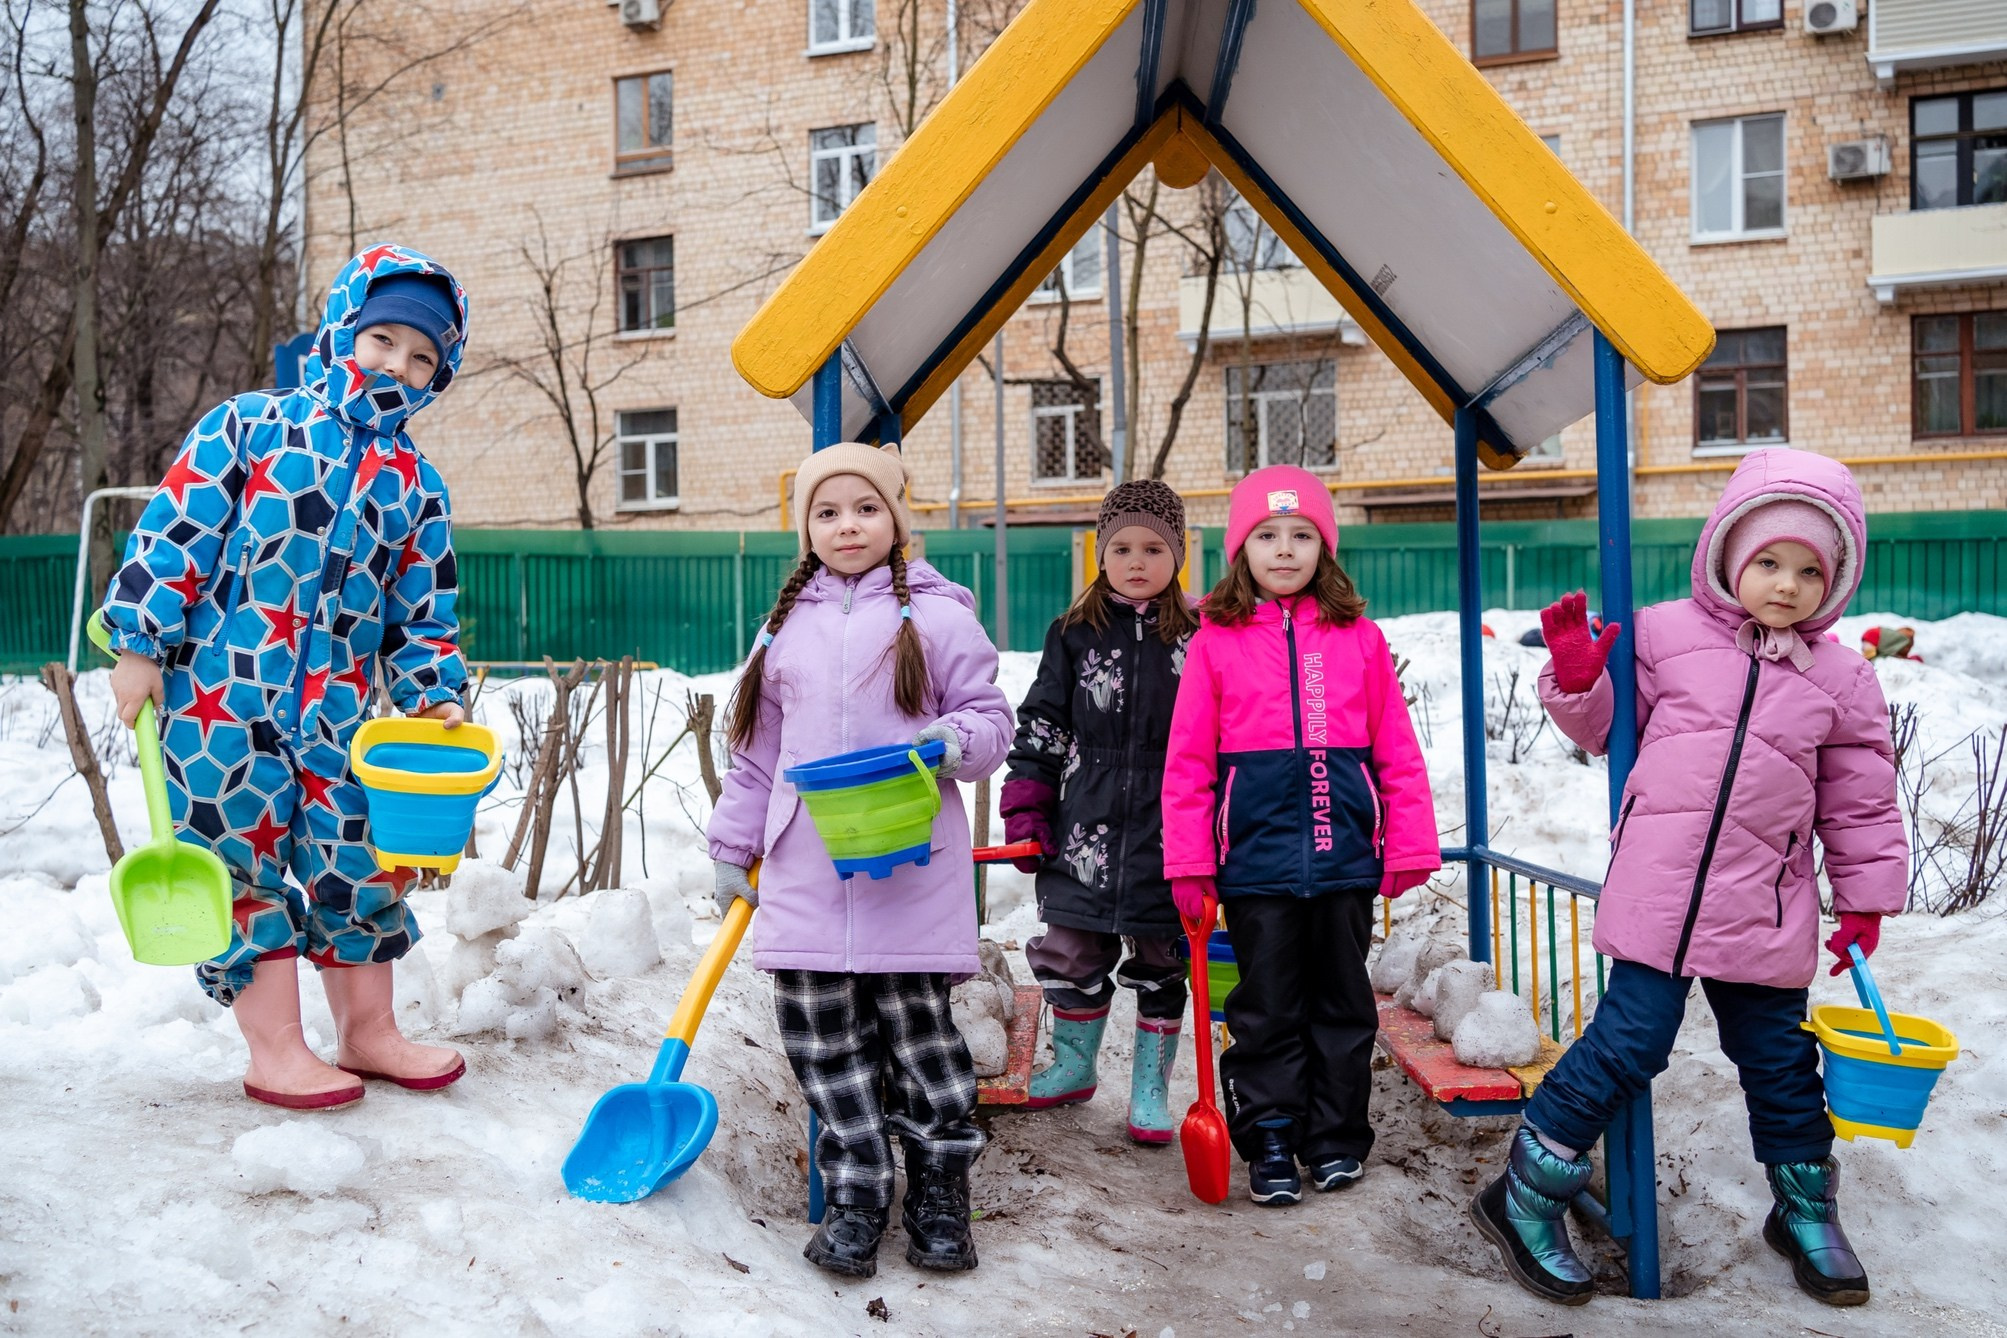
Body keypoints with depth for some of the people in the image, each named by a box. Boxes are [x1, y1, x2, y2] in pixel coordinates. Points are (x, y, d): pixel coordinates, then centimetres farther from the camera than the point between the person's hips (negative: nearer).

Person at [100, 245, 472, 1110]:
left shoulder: (415, 486, 9)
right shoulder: (251, 425, -2)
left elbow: (423, 613, 10)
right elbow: (176, 533, -5)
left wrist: (435, 693, -3)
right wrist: (141, 643, -8)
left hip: (337, 712, 5)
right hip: (222, 693, -4)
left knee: (360, 863, 9)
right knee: (246, 861, 2)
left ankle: (368, 1032, 25)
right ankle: (274, 1050, 13)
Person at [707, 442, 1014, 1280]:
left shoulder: (936, 616, 1)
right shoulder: (787, 627, 14)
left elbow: (991, 717, 4)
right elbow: (758, 750, 19)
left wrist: (953, 741, -17)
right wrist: (732, 846, 19)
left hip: (910, 866, -4)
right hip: (805, 871, 4)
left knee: (917, 1028, 2)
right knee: (822, 1037, 5)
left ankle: (940, 1191, 19)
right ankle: (854, 1196, 18)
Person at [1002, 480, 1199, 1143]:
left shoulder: (1200, 640, 1)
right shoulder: (1074, 635, 4)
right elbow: (1040, 727, 7)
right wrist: (1024, 809, 1)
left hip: (1167, 839, -1)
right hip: (1084, 834, 1)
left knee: (1162, 965, 8)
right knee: (1072, 955, 11)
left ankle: (1150, 1086, 22)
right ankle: (1074, 1063, 33)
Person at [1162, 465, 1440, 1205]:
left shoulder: (1360, 639, 5)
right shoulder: (1216, 642, 0)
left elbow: (1397, 753, 6)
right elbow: (1188, 761, -1)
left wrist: (1409, 848, 4)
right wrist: (1189, 864, -4)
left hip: (1345, 856, 2)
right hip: (1256, 858, -2)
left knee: (1342, 1002, 13)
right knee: (1268, 1007, 8)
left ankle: (1336, 1138, 27)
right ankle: (1269, 1142, 20)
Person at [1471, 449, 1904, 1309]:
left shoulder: (1842, 681, 7)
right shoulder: (1668, 635, 2)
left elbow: (1861, 805, 13)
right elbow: (1607, 726, 10)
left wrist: (1866, 902, 12)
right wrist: (1576, 677, -8)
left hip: (1765, 914, 3)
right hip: (1656, 895, -3)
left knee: (1780, 1060, 15)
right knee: (1628, 1044, -6)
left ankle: (1805, 1210, 38)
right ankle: (1525, 1198, 7)